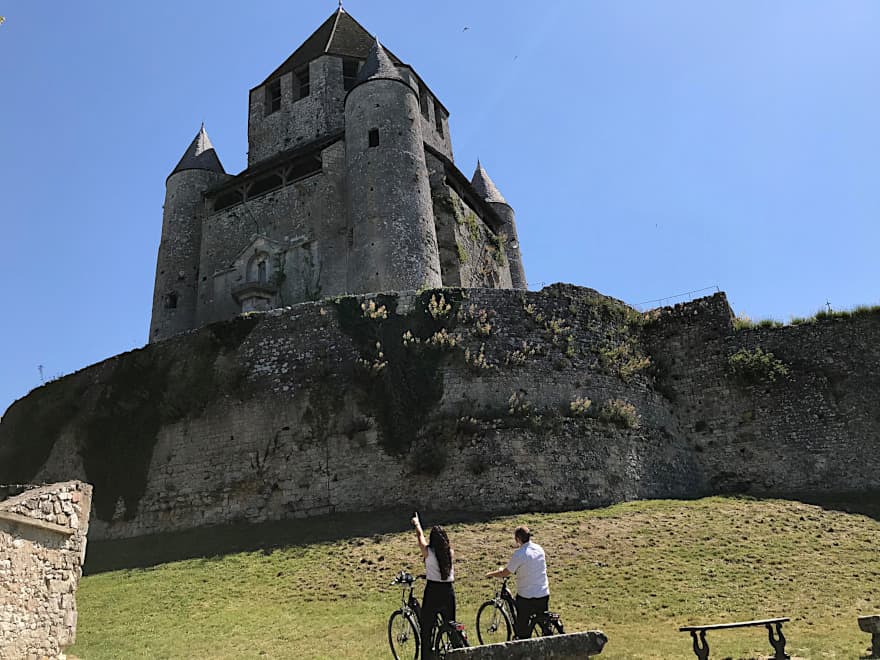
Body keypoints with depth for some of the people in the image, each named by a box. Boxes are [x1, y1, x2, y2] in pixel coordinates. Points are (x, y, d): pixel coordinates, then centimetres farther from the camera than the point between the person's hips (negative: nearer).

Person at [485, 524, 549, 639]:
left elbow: (505, 573, -9)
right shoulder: (539, 549, 3)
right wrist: (513, 569, 31)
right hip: (544, 595, 6)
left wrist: (490, 574, 10)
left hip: (526, 597, -6)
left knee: (522, 628, 9)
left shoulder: (519, 554, -17)